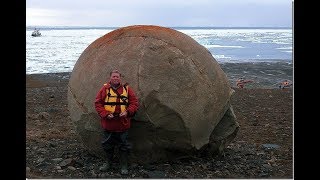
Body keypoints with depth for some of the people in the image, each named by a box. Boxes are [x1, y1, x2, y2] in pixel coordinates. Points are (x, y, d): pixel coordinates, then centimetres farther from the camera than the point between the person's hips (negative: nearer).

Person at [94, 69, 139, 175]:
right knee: (108, 144, 16)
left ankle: (124, 166, 22)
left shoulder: (127, 89, 1)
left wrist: (127, 112, -16)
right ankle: (108, 163, 36)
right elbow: (98, 103, -3)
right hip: (108, 124, 1)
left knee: (123, 145, 8)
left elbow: (134, 103, 0)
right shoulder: (104, 89, 0)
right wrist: (105, 114, -15)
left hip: (123, 124, 0)